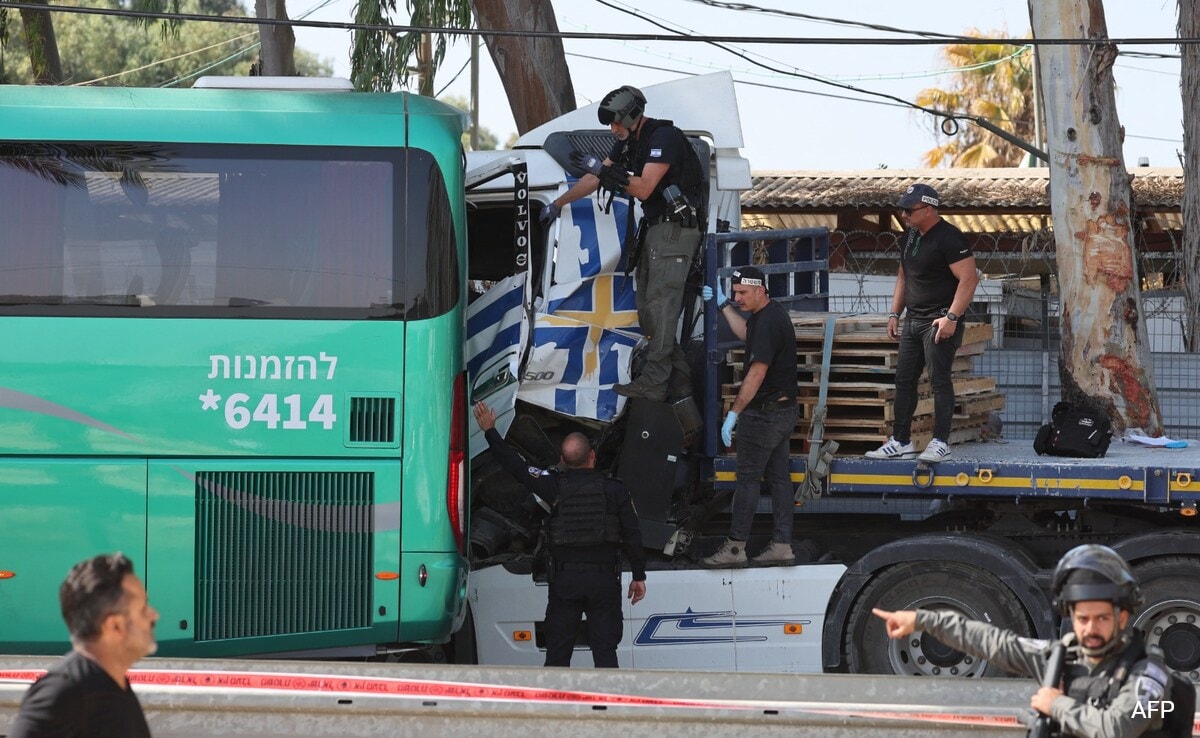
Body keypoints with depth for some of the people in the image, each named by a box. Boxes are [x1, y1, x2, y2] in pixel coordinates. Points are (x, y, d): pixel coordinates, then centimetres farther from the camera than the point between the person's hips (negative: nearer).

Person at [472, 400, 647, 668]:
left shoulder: (554, 486, -4)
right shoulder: (614, 490, -3)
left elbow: (515, 466, 4)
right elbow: (632, 535, -1)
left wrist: (490, 431, 16)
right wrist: (639, 576, 10)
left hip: (564, 579, 0)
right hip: (604, 580, 0)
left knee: (557, 653, 6)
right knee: (604, 651, 1)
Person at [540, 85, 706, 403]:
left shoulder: (664, 138, -15)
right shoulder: (629, 143, 14)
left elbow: (643, 188, -21)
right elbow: (594, 179, 20)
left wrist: (603, 170, -21)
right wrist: (557, 204, 20)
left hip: (676, 230, -10)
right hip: (654, 229, 10)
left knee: (660, 306, -14)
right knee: (648, 309, 6)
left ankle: (652, 385, -17)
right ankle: (679, 381, 8)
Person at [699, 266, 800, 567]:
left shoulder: (768, 323, -21)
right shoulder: (771, 314, 11)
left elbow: (756, 374, -24)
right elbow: (746, 333, 35)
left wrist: (733, 413, -22)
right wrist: (724, 305, 30)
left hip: (764, 413, -10)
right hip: (784, 408, 10)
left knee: (747, 479, -5)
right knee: (778, 477, 10)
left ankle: (735, 548, -2)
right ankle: (782, 545, 12)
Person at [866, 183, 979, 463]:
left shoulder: (949, 238, -14)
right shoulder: (911, 236, 14)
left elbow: (968, 279, -19)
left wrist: (952, 317, -24)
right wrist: (894, 314, 18)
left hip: (940, 322, -9)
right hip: (913, 320, 9)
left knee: (939, 380, -8)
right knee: (904, 380, 9)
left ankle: (941, 443, -4)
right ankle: (901, 442, 14)